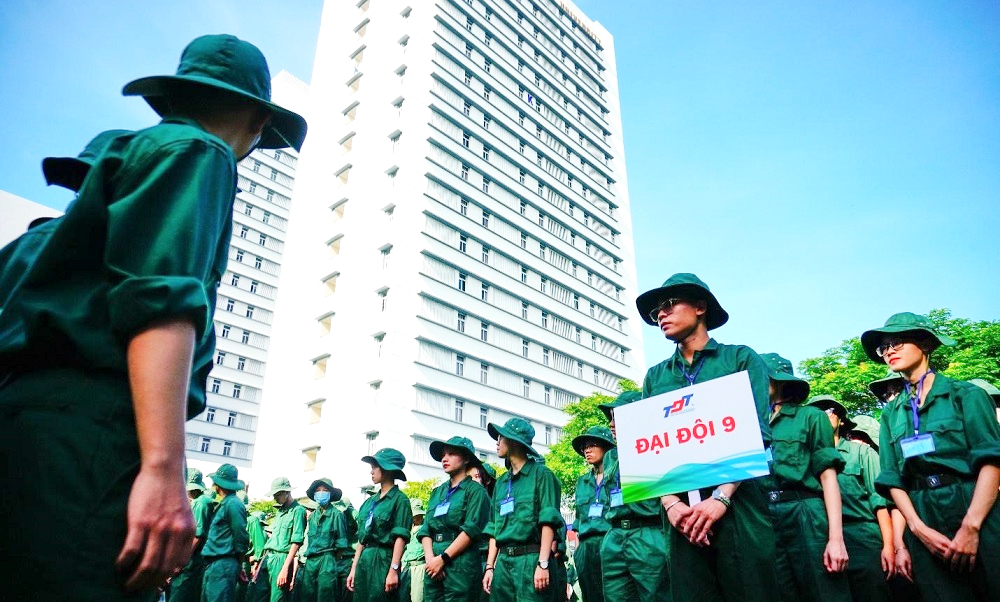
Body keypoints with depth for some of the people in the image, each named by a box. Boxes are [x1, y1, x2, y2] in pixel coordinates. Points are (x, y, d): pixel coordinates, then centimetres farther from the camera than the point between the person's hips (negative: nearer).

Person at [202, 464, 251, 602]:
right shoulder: (224, 504, 17)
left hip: (223, 566, -10)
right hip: (213, 565, 10)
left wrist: (237, 566, -2)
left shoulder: (233, 504, -14)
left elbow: (242, 539, -13)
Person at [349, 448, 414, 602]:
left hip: (383, 560, -7)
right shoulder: (370, 501, 15)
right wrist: (353, 569, 13)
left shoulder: (399, 499, -6)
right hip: (364, 560, 7)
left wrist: (393, 570, -20)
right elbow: (362, 538, 16)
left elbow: (400, 537, -13)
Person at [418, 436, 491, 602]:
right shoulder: (437, 492, 17)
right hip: (433, 565, 6)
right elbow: (426, 529, 10)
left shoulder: (475, 490, -1)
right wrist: (430, 559, -6)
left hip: (461, 564, -6)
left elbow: (471, 530, -11)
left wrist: (442, 558, -14)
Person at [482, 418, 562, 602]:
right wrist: (490, 567, 11)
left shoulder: (540, 474, -2)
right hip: (503, 561, 6)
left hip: (530, 559, -6)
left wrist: (543, 564, -17)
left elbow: (548, 521, -9)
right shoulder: (501, 482, 17)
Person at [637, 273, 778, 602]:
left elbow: (757, 433, -5)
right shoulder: (655, 376, 14)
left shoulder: (740, 358, 5)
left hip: (737, 502, -3)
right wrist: (670, 502, -7)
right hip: (682, 508, 3)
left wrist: (721, 496, -13)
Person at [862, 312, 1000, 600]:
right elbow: (892, 478, 7)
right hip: (922, 518, 3)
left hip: (975, 510, -3)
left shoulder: (965, 394, 1)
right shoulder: (890, 413, 12)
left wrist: (971, 526, -17)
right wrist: (919, 528, -8)